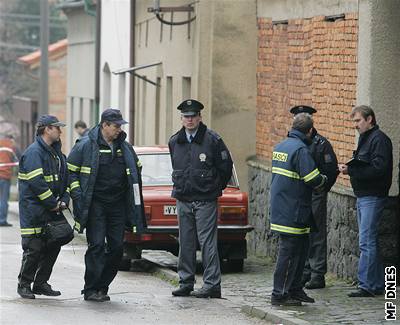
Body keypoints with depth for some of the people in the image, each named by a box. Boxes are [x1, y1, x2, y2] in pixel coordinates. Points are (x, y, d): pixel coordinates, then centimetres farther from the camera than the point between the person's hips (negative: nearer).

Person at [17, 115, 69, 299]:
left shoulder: (57, 153, 16)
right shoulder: (34, 152, -13)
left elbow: (65, 180, 19)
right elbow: (37, 182, -20)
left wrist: (63, 201, 2)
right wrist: (54, 204, -15)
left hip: (52, 211, 8)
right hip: (34, 210, -8)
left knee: (53, 246, 7)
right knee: (34, 248, -6)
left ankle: (41, 283, 18)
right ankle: (24, 284, 6)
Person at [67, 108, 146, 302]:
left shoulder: (125, 147, 11)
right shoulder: (86, 146, -5)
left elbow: (136, 169, 27)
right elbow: (70, 170, 0)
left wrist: (134, 193, 15)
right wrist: (77, 194, -9)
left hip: (118, 204, 5)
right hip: (95, 204, -5)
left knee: (117, 246, 2)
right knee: (96, 246, -10)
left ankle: (102, 286, 13)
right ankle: (91, 290, -6)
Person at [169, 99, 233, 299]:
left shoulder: (212, 140, -7)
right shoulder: (174, 142, 9)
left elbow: (226, 166, 0)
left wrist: (216, 188, 5)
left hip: (205, 201, -5)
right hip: (183, 200, 5)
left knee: (207, 243, -7)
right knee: (185, 243, 9)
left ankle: (212, 284, -6)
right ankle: (185, 283, 15)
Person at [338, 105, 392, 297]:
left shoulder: (379, 139, -12)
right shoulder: (365, 138, 18)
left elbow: (379, 168, -22)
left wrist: (352, 171, -20)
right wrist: (349, 168, -1)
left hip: (373, 197, -10)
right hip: (363, 196, 10)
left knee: (367, 242, -11)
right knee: (370, 241, 12)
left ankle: (366, 286, -10)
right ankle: (377, 285, 16)